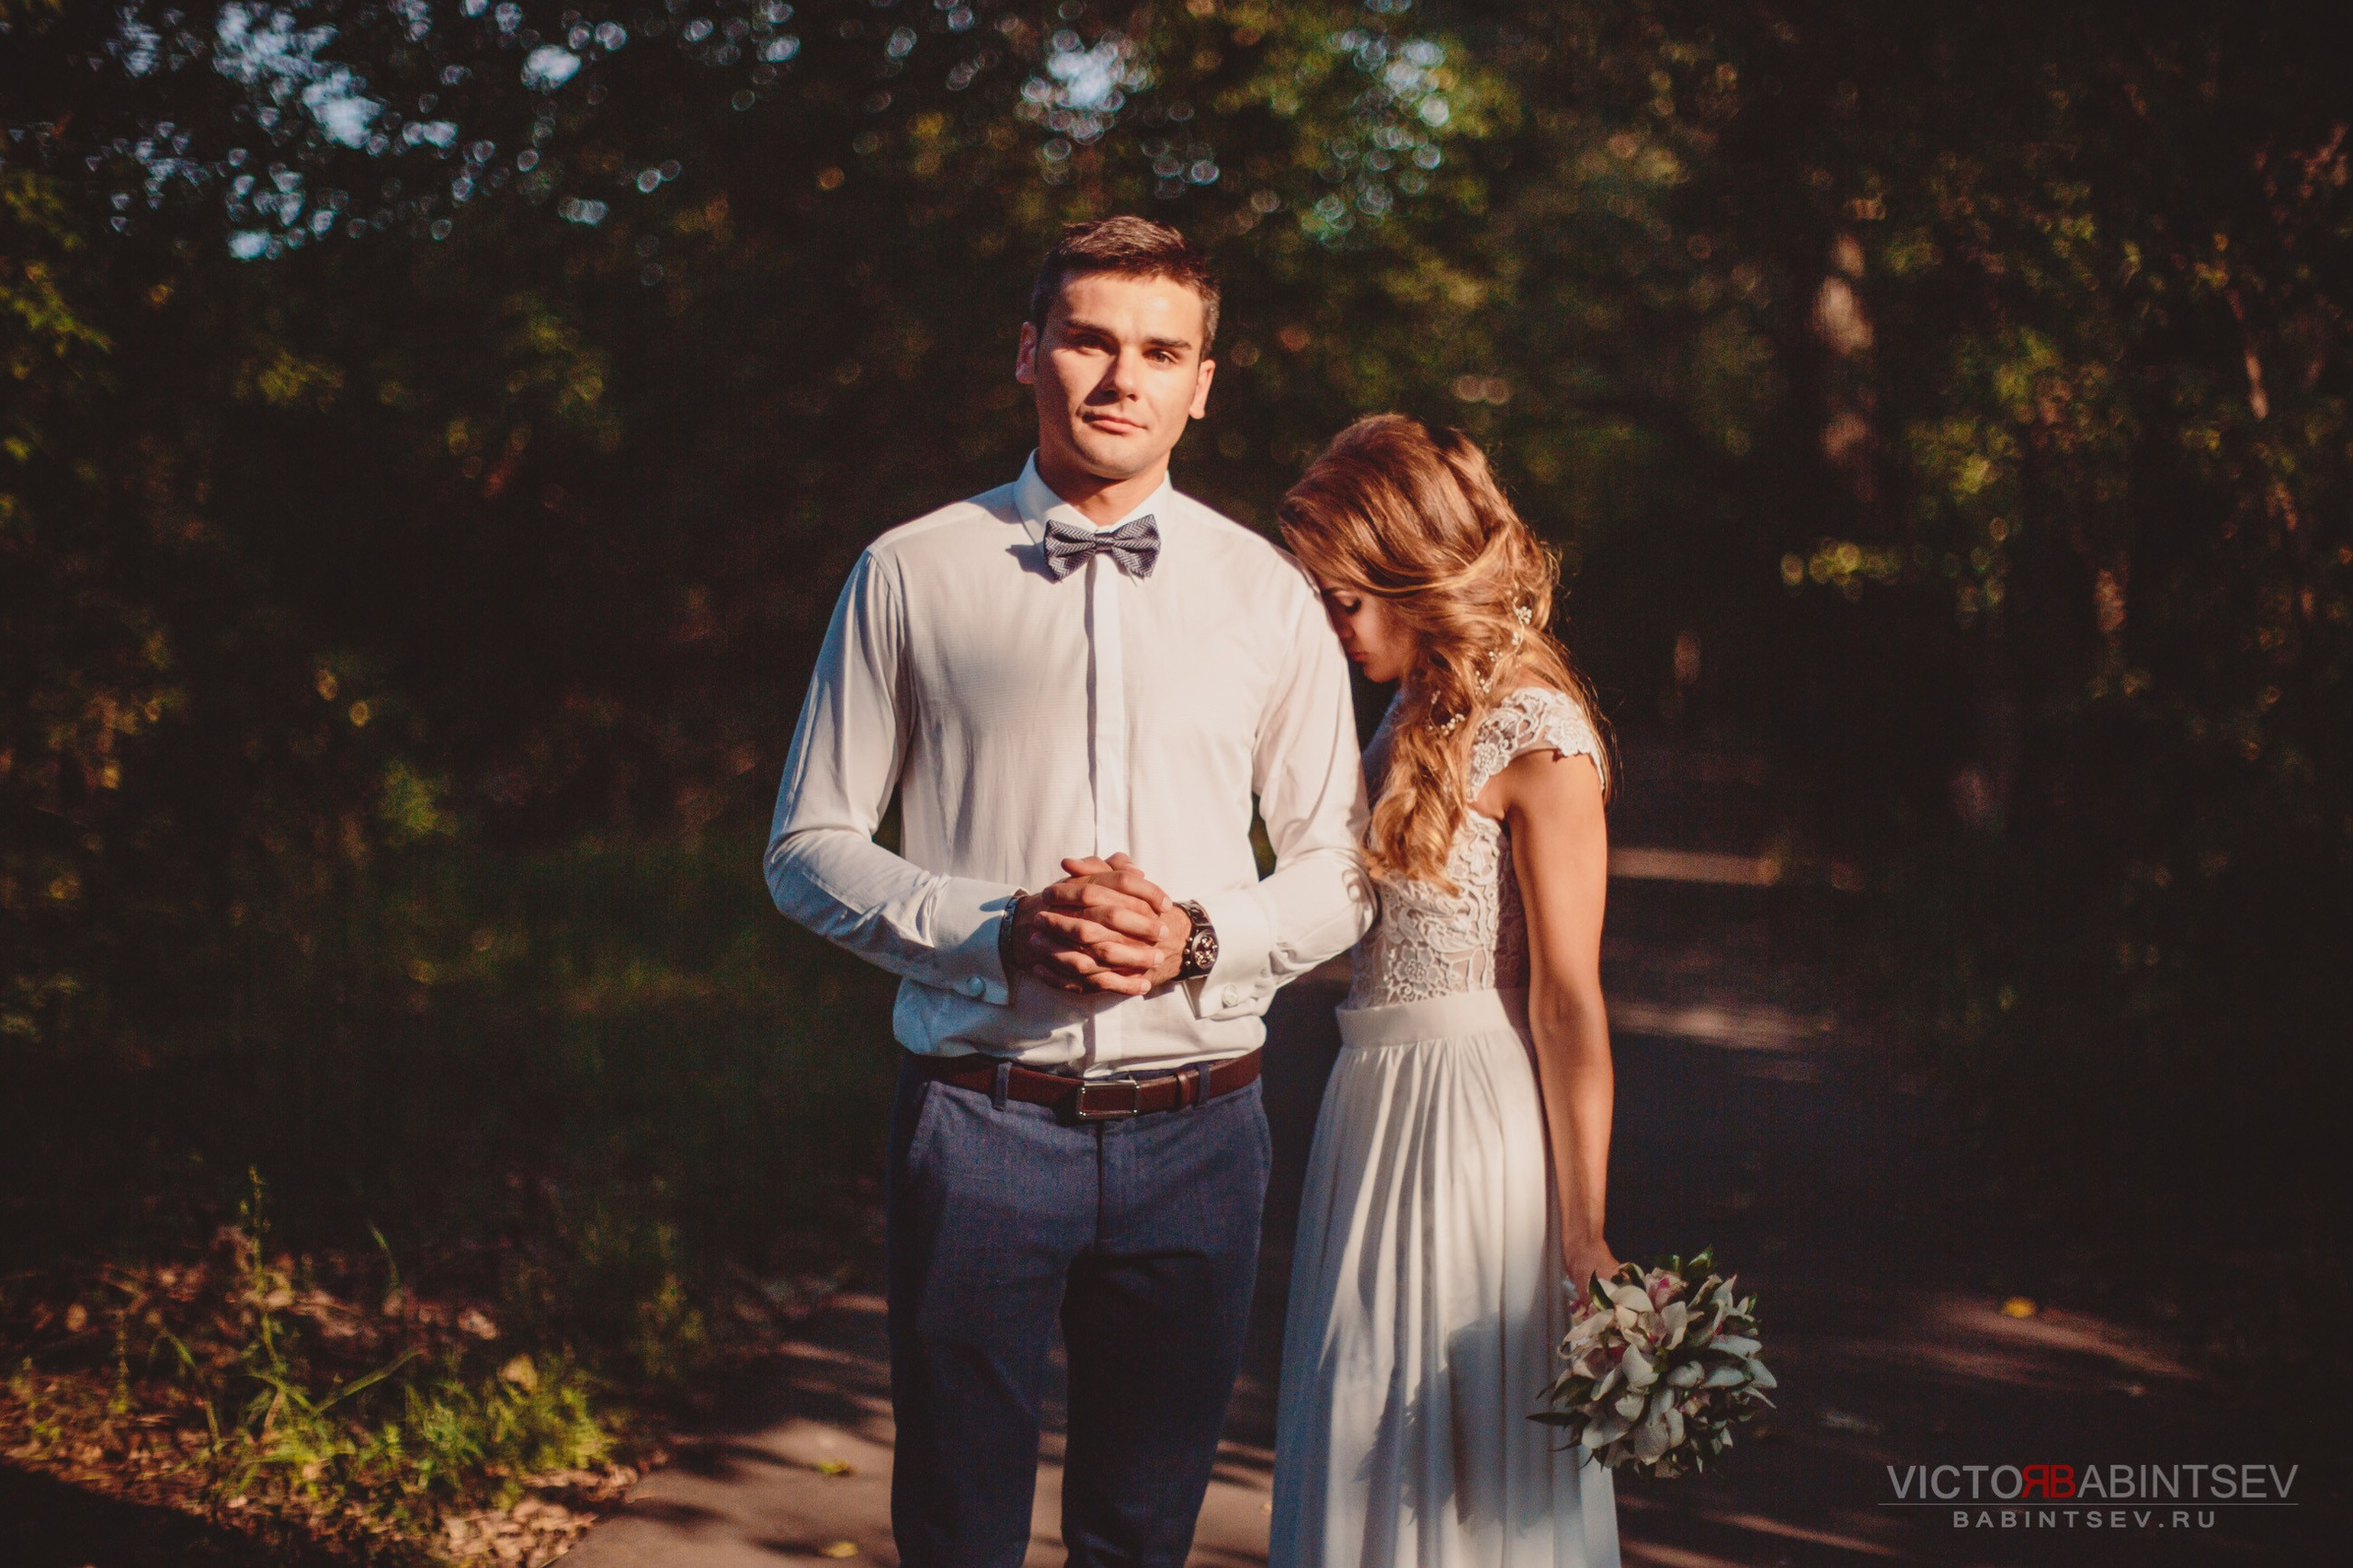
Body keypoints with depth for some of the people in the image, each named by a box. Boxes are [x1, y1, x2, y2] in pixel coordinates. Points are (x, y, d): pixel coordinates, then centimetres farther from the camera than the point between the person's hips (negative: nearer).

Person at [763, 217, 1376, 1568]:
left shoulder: (1269, 593, 7)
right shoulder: (914, 574, 2)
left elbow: (1342, 873, 9)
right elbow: (809, 847, 2)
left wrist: (1200, 937, -11)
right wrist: (998, 930, -14)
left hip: (1195, 1133, 2)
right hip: (979, 1116, -1)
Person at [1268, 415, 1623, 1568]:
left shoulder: (1537, 741, -12)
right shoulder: (1413, 714, 12)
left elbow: (1570, 1004, -15)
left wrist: (1583, 1232, -16)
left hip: (1475, 1116, -8)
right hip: (1375, 1105, 8)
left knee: (1465, 1471, 0)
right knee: (1357, 1460, 12)